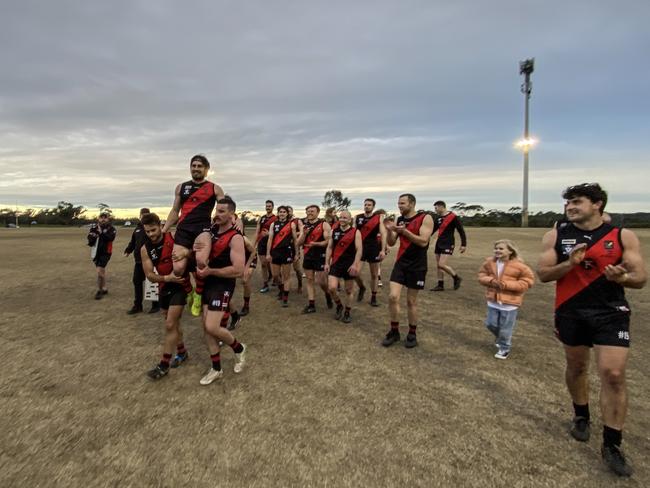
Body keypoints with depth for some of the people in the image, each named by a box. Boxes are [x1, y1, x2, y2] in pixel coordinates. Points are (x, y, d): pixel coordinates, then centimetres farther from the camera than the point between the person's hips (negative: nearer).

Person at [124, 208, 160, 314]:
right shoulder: (137, 228, 15)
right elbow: (132, 242, 22)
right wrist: (127, 251, 9)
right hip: (138, 260, 7)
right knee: (137, 282, 9)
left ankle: (156, 305, 15)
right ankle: (137, 305, 20)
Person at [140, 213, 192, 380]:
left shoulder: (174, 238, -16)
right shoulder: (145, 249, -6)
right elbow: (149, 275, -7)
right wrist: (167, 278, -22)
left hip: (180, 286, -5)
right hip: (164, 287, 5)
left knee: (170, 325, -9)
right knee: (173, 323, 17)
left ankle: (164, 365, 4)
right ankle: (182, 352, 38)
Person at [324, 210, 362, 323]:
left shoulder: (355, 232, -6)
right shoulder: (334, 231, 7)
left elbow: (359, 249, -11)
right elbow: (329, 247, 11)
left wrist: (355, 264, -20)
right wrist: (327, 263, 6)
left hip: (349, 265, -3)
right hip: (335, 264, 3)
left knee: (348, 290, 8)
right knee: (332, 288, -10)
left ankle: (348, 312, 26)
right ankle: (339, 306, 18)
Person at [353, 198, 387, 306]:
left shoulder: (379, 218, -2)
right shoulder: (357, 218, 5)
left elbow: (383, 234, -6)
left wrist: (383, 250, -15)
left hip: (374, 248, -1)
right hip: (360, 247, 1)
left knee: (374, 274, 7)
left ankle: (373, 297, 21)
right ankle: (361, 287, 21)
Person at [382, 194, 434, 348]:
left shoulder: (425, 218, -10)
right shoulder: (399, 220, 6)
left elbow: (423, 242, -20)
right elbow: (391, 243, 6)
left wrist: (405, 231, -27)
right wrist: (389, 230, -13)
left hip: (417, 266, -4)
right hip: (400, 263, 4)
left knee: (411, 301, 5)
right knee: (393, 297, -5)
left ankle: (412, 334, 24)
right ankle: (394, 331, 12)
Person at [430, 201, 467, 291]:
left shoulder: (453, 217, -10)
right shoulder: (438, 218, 9)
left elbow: (461, 230, -8)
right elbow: (433, 229, 19)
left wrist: (463, 244, -10)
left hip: (448, 244, -7)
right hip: (439, 243, 7)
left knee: (442, 264, -16)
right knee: (439, 265, 8)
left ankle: (456, 278, 7)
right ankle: (440, 285, 17)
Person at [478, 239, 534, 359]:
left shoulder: (518, 266, -15)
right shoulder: (489, 262, -3)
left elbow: (527, 281, -10)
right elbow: (482, 275, 8)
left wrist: (507, 285, -20)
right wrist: (490, 281, -15)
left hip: (510, 302, -4)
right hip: (493, 300, 5)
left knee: (505, 328, 6)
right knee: (490, 324, 13)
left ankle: (504, 348, 29)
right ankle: (502, 339, 43)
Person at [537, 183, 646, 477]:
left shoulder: (623, 236, -2)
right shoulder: (555, 236, -1)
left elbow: (641, 278, -1)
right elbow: (542, 274, -3)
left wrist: (622, 277, -23)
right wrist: (570, 263, -20)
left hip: (611, 313, -1)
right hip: (570, 312, 1)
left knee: (614, 375, -7)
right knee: (576, 367, 16)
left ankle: (612, 445, 10)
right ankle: (581, 417, 41)